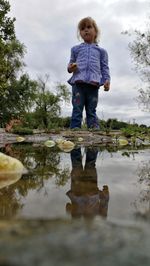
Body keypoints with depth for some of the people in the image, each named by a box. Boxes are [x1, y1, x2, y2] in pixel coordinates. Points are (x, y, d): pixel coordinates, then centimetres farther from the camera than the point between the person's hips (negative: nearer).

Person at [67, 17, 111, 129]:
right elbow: (71, 62, 23)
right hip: (78, 82, 0)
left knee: (91, 111, 2)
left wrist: (107, 80, -3)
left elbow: (105, 67, 15)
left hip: (93, 83, 0)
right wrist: (70, 68, -3)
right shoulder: (76, 48, 22)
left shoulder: (101, 50, 21)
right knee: (77, 110, -7)